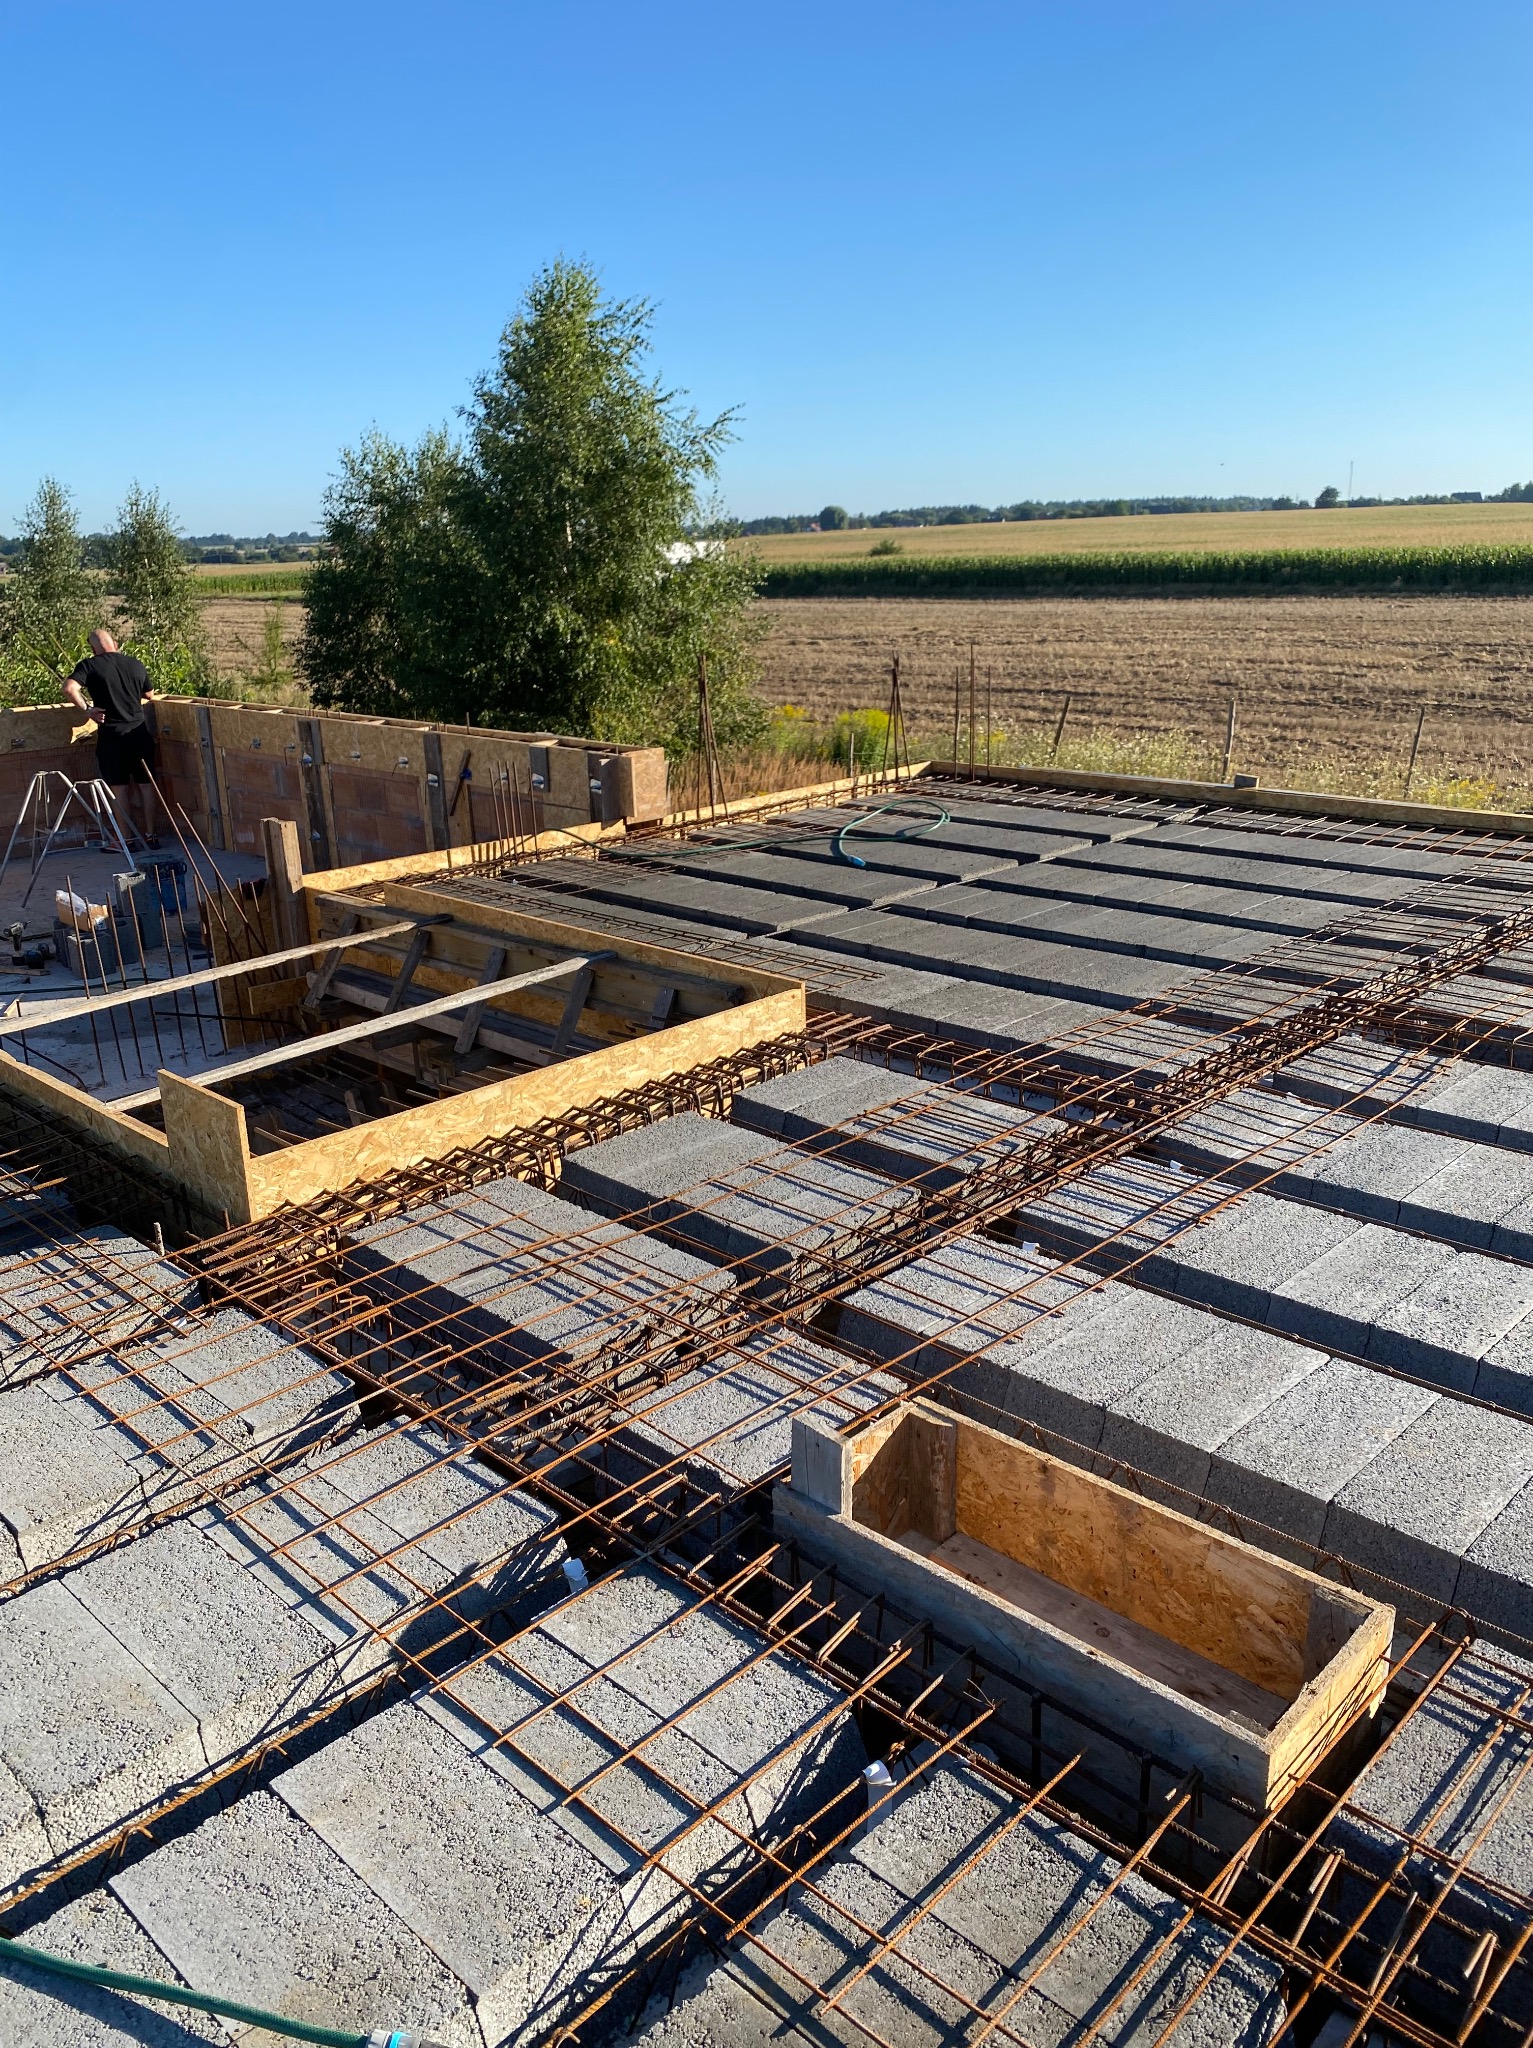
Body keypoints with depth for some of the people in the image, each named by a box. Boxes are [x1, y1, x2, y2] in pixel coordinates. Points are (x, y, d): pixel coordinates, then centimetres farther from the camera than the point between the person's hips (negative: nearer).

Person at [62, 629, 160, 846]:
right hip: (140, 732, 3)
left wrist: (87, 709, -9)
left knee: (119, 789, 3)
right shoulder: (136, 665, 6)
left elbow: (69, 689, -20)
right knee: (146, 785, 9)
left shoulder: (90, 666, -5)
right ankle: (151, 835, 13)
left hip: (111, 735, -3)